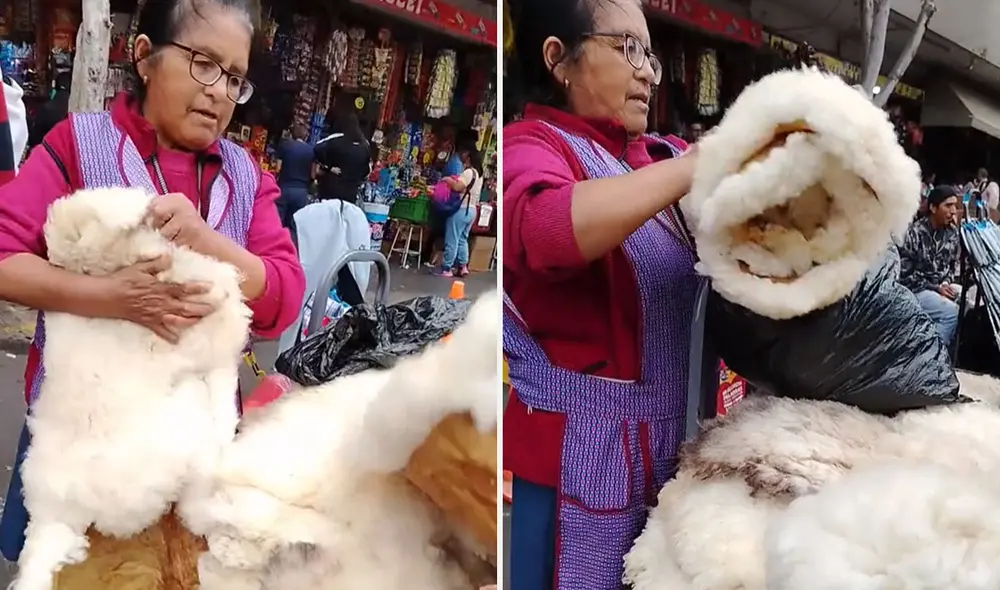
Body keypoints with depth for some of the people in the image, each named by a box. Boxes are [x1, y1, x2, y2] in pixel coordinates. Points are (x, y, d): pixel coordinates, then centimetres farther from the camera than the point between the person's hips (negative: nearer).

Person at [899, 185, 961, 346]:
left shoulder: (952, 232, 3)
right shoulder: (914, 233, -17)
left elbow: (953, 263, 16)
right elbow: (905, 275, -16)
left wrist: (946, 283, -5)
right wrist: (936, 288, -17)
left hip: (941, 286, 7)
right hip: (915, 289, -6)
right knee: (953, 313, -26)